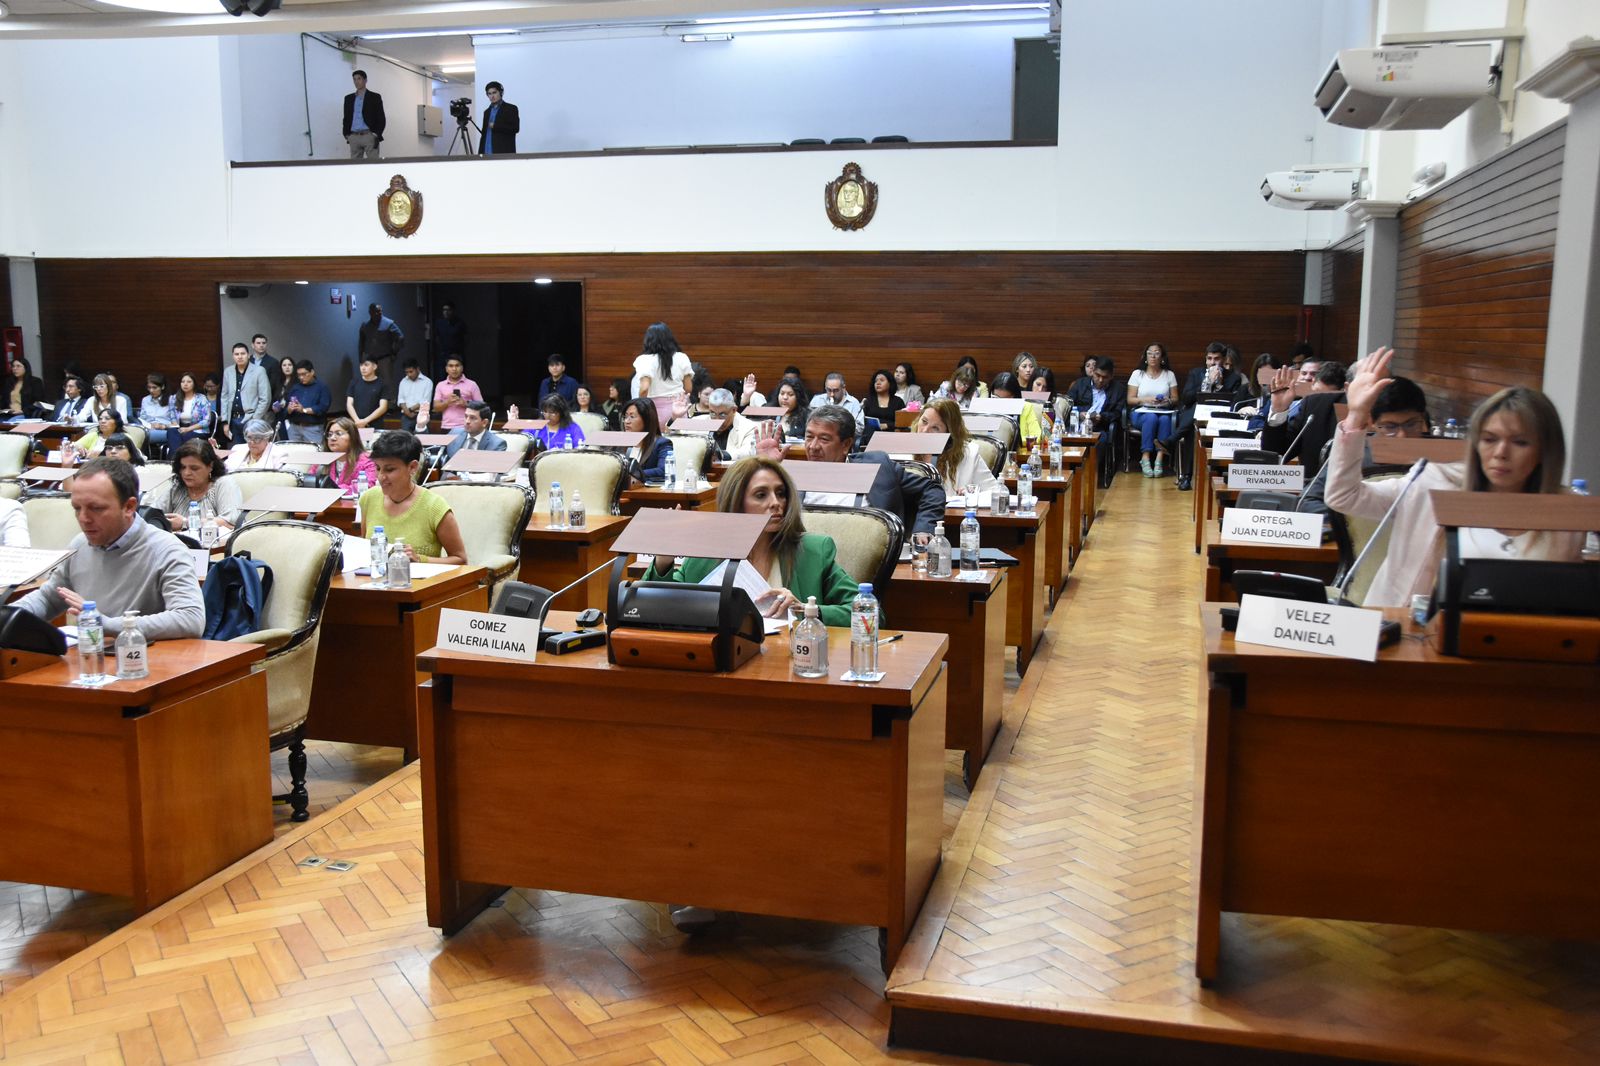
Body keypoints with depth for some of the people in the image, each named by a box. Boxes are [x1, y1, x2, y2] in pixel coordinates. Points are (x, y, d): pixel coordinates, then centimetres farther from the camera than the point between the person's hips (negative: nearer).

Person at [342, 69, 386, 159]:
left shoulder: (375, 97, 4)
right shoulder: (348, 98, 15)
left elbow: (381, 119, 0)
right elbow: (346, 118, 18)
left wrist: (376, 136, -10)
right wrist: (347, 135, 4)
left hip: (369, 136, -4)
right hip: (354, 137, 4)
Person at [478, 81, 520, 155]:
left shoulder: (511, 108, 3)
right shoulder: (487, 112, 21)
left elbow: (515, 128, -9)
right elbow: (484, 134, 20)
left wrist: (495, 126, -12)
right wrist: (480, 154, 10)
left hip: (504, 154, -5)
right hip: (487, 153, 5)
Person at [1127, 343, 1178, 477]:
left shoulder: (1169, 375, 13)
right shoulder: (1137, 374, 8)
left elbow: (1175, 399, 11)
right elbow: (1130, 400, 2)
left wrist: (1168, 401, -12)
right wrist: (1146, 399, -15)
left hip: (1163, 412, 1)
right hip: (1141, 412, -1)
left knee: (1165, 419, -35)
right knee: (1151, 418, -37)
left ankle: (1159, 459, -39)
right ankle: (1145, 458, -37)